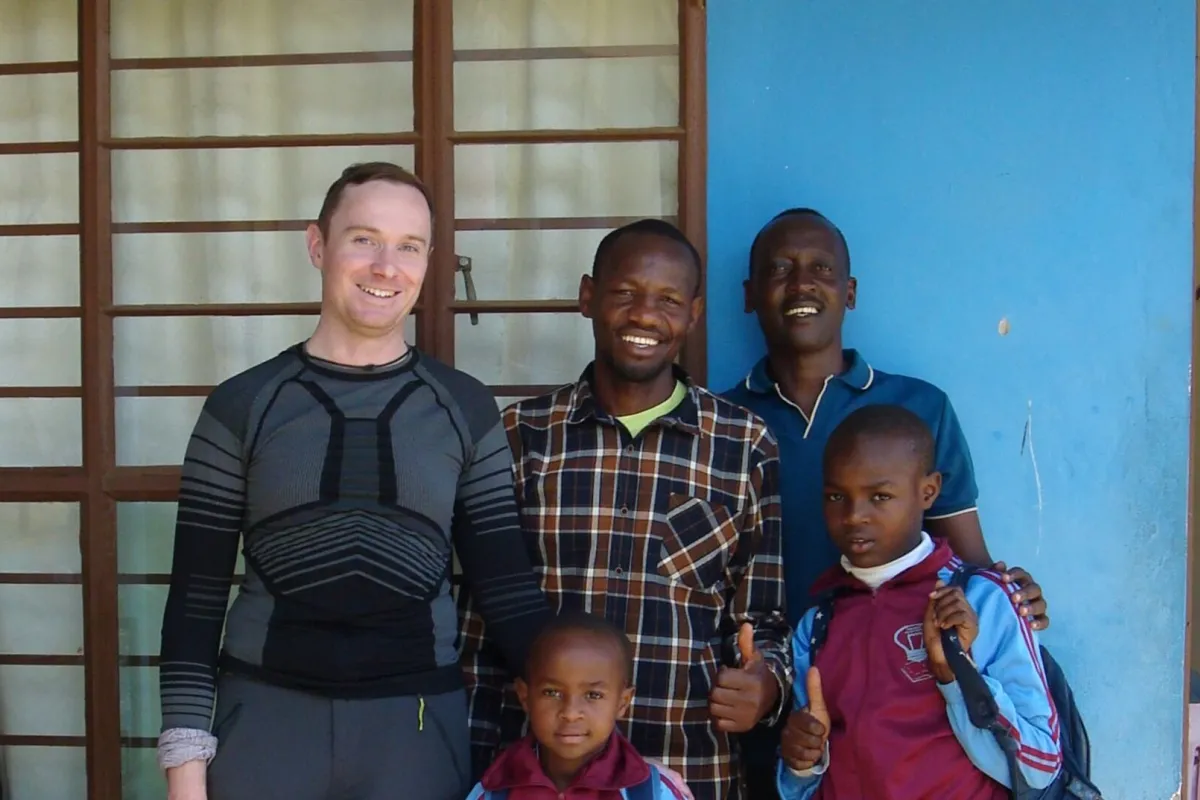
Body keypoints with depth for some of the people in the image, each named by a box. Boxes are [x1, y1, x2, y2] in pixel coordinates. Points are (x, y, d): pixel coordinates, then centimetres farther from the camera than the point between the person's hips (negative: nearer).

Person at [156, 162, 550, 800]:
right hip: (266, 716, -1)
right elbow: (196, 597, 1)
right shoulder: (242, 405, -1)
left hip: (417, 724, 1)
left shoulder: (465, 408, 2)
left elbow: (508, 589, 3)